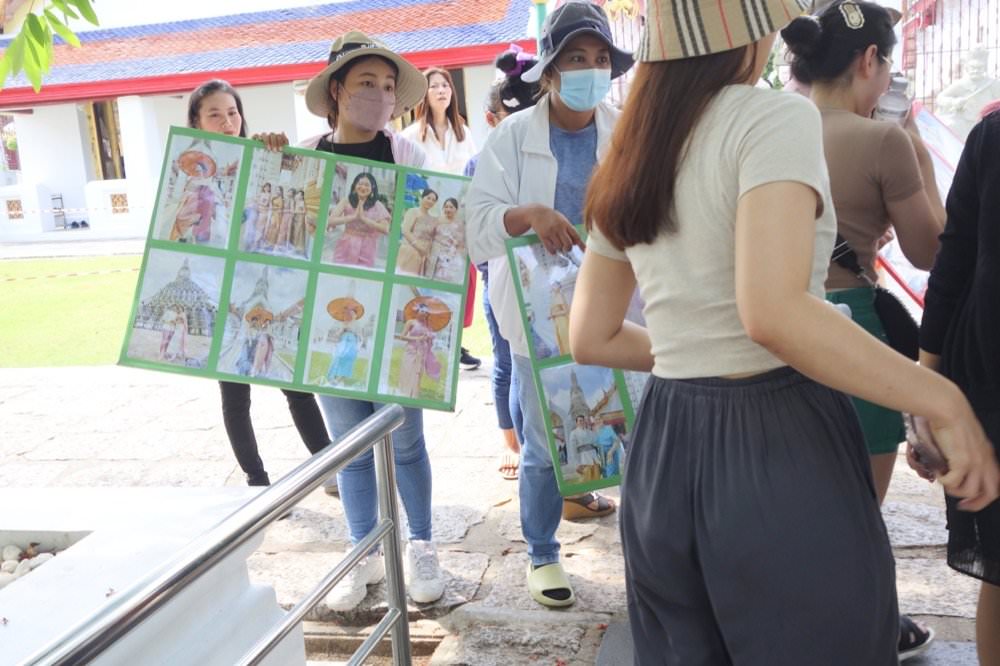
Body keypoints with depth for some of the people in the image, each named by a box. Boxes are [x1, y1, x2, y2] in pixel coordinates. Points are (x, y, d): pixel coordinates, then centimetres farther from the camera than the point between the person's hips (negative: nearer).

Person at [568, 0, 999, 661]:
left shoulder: (628, 161, 10)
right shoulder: (773, 117, -11)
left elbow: (592, 338, 13)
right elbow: (772, 312, -27)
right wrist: (946, 403, -19)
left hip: (663, 452, 7)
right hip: (778, 447, -6)